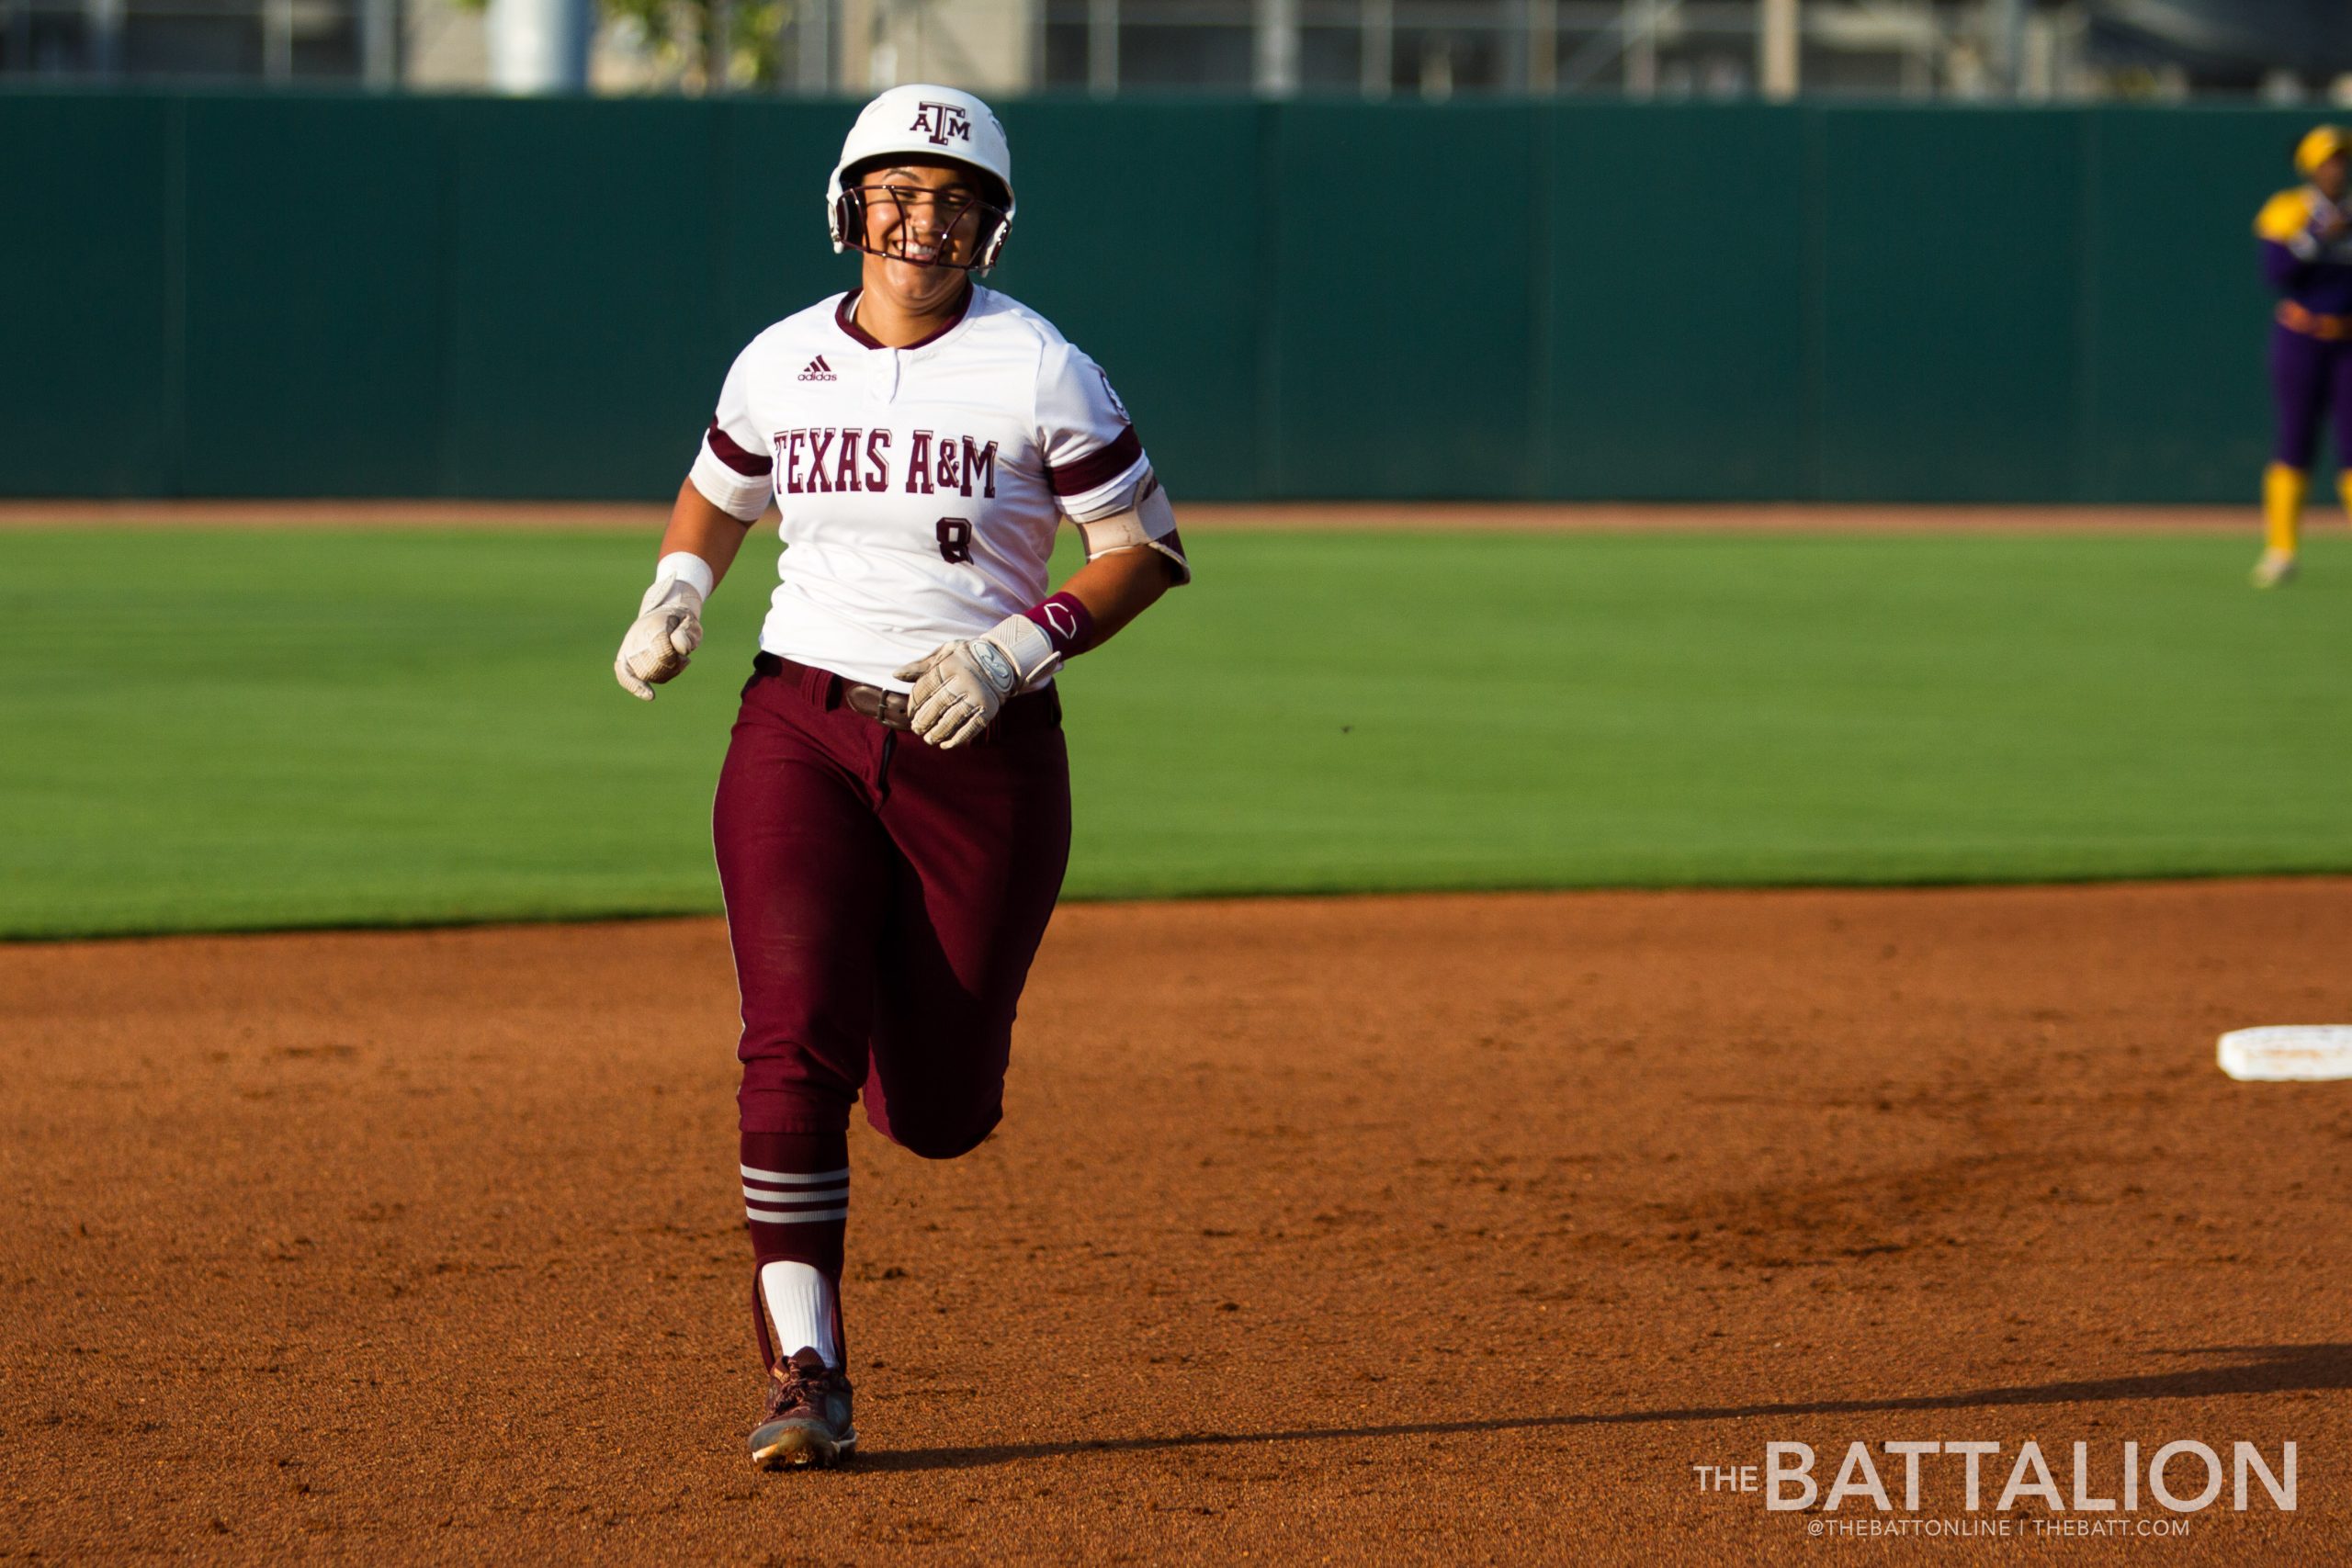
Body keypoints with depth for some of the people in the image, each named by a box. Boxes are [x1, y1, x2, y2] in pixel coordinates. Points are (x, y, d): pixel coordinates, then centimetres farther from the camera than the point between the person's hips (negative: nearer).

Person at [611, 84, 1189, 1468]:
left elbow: (1146, 548, -2)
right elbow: (719, 493, 23)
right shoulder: (780, 365, 4)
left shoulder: (1038, 371, -6)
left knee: (937, 1113, 4)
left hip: (983, 751, -1)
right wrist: (680, 591, 3)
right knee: (796, 1047, -17)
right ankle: (807, 1378, -13)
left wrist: (1016, 649, -16)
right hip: (802, 730, 2)